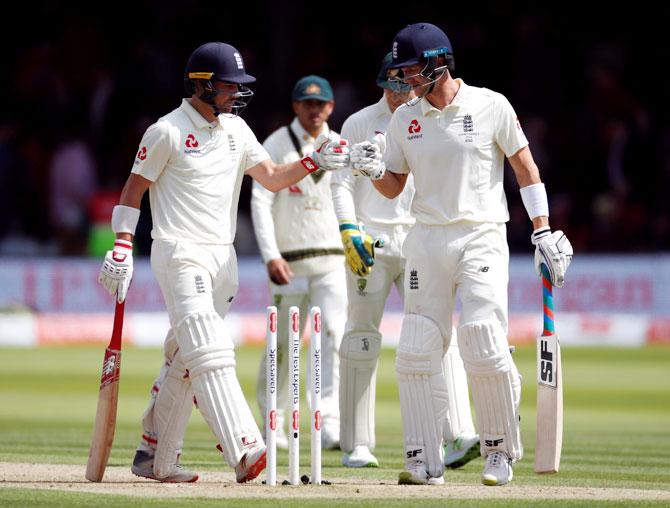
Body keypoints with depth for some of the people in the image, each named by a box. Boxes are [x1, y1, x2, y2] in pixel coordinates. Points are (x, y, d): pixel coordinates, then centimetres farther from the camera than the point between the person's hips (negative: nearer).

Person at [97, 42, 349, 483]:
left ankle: (155, 458, 20)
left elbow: (272, 178, 10)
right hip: (179, 255, -7)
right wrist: (121, 250, -11)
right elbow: (134, 189, -4)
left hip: (222, 258, 7)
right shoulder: (168, 132, -8)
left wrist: (315, 162, -7)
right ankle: (245, 451, -31)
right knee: (209, 352, -19)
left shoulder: (236, 129, 12)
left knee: (185, 360, 11)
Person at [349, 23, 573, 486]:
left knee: (485, 348, -15)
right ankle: (425, 461, 3)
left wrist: (543, 231, -3)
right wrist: (375, 170, -8)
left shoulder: (490, 106, -3)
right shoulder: (405, 119, 9)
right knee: (416, 353, -3)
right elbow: (394, 187, 14)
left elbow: (525, 166, 2)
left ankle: (501, 452, 2)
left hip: (481, 236, -4)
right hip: (426, 240, 4)